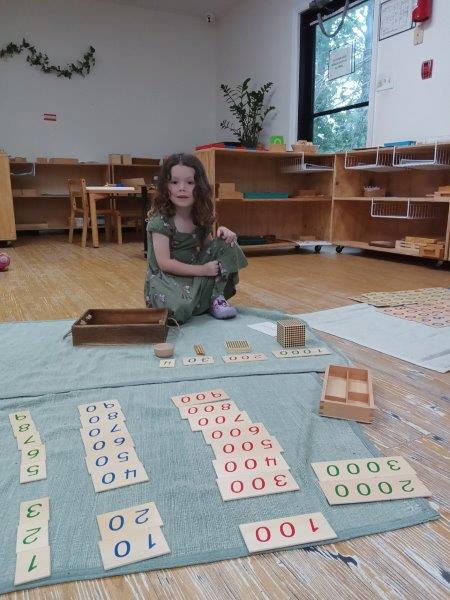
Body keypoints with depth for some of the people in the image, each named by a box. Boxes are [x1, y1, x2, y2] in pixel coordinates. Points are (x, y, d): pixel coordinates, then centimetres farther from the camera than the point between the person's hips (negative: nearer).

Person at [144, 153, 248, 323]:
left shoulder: (200, 217, 3)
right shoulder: (160, 220, -16)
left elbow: (208, 246, 14)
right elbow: (164, 263, -20)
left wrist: (222, 233, -8)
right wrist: (202, 270, -21)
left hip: (194, 273, 6)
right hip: (165, 278, -6)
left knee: (225, 243, -7)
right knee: (182, 306, -38)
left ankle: (217, 297, -6)